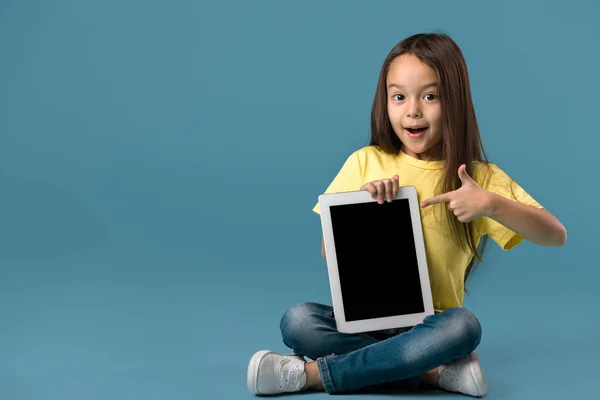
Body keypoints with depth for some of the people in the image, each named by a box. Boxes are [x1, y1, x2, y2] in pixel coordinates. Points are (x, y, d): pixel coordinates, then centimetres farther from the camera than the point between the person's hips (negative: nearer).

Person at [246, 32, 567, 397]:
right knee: (296, 322, -25)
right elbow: (328, 252, 1)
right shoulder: (365, 163, 2)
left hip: (429, 325, -1)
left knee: (464, 326, -33)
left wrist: (491, 203, -24)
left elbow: (556, 236, -8)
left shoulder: (478, 177, -1)